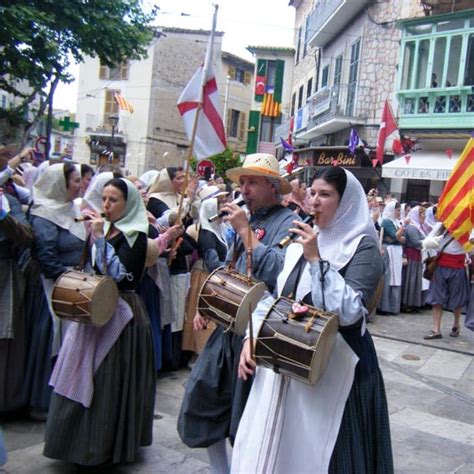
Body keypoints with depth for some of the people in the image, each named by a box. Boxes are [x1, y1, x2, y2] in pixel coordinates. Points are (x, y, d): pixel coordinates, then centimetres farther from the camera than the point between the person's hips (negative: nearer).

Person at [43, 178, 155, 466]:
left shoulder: (135, 236, -9)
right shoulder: (103, 228, 10)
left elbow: (118, 274, -19)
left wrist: (100, 239, -20)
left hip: (121, 313, -7)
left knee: (110, 379, 0)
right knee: (84, 377, 12)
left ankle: (111, 445, 17)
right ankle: (83, 440, 27)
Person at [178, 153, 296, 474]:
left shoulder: (288, 222, -11)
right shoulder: (247, 219, 14)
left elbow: (276, 272, -26)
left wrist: (245, 230, -20)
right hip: (229, 328, 8)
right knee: (202, 399, 13)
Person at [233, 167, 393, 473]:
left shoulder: (363, 247, -8)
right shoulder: (300, 242, 11)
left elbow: (349, 311, -21)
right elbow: (273, 297, 14)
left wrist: (316, 260, -21)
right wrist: (251, 338, 3)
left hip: (334, 365, -6)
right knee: (268, 448, 11)